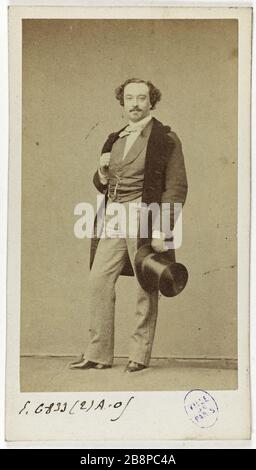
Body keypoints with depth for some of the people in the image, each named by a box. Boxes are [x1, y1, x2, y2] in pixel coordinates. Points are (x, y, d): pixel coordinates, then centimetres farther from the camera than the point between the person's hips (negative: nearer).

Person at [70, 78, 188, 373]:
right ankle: (98, 354, 6)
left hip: (144, 218, -5)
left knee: (146, 287, -1)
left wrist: (161, 231, -13)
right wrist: (102, 173, 2)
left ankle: (140, 355, 10)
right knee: (98, 280, -1)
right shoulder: (114, 140, 18)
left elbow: (176, 188, -5)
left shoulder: (165, 139, 0)